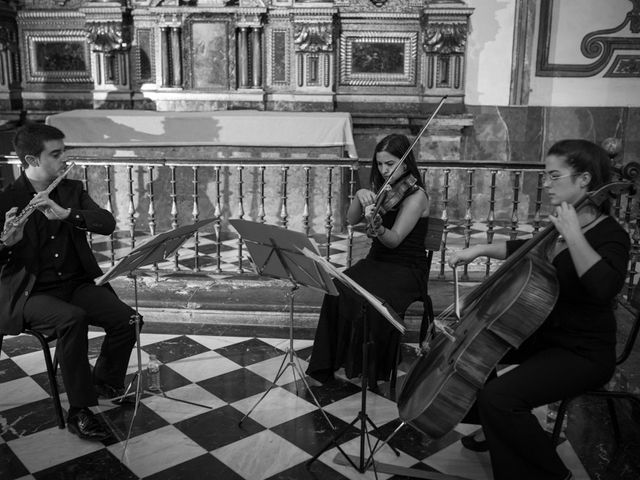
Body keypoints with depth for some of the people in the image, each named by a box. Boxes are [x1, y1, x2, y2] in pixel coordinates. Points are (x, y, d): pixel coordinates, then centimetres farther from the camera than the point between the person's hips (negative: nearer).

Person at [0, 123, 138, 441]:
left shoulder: (72, 190, 7)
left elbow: (108, 224, -8)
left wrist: (66, 213, -24)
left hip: (78, 283, 4)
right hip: (32, 293, -4)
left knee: (127, 318, -18)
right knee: (72, 319, -34)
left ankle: (106, 381, 12)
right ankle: (79, 412, -18)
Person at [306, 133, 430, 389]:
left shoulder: (416, 196, -10)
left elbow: (393, 240, -19)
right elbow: (351, 220, 7)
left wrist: (375, 225, -39)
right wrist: (360, 196, -12)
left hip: (406, 271, -6)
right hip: (375, 262, 6)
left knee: (372, 301, -32)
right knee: (338, 290, -22)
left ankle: (372, 370, -10)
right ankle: (337, 361, -12)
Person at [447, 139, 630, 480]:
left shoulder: (611, 236, -20)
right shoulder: (560, 223, 2)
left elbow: (604, 288, -41)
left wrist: (572, 234, -33)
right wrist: (481, 249, 8)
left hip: (582, 354, -9)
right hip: (543, 331, 9)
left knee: (498, 398, -25)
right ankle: (491, 428, 30)